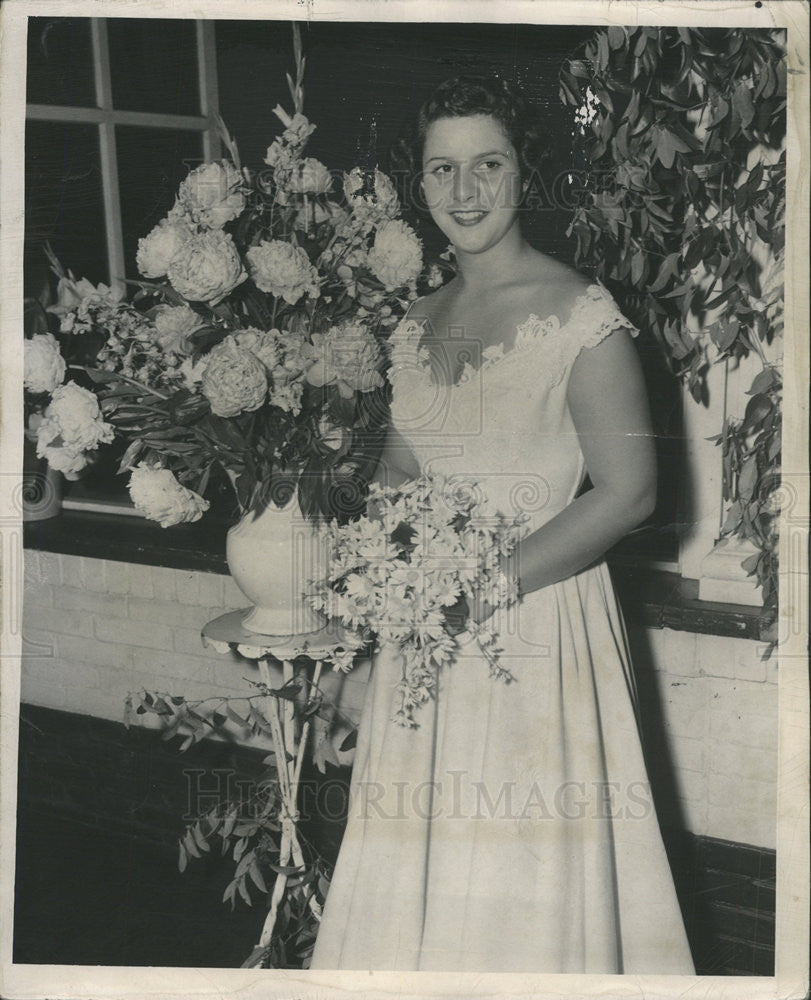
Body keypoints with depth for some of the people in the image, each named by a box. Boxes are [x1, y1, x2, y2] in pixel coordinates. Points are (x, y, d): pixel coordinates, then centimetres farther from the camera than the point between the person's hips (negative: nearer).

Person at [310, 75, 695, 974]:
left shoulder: (578, 316, -11)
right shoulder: (418, 324, 9)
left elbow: (627, 492, -14)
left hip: (537, 623, -6)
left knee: (526, 874, 6)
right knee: (419, 859, 15)